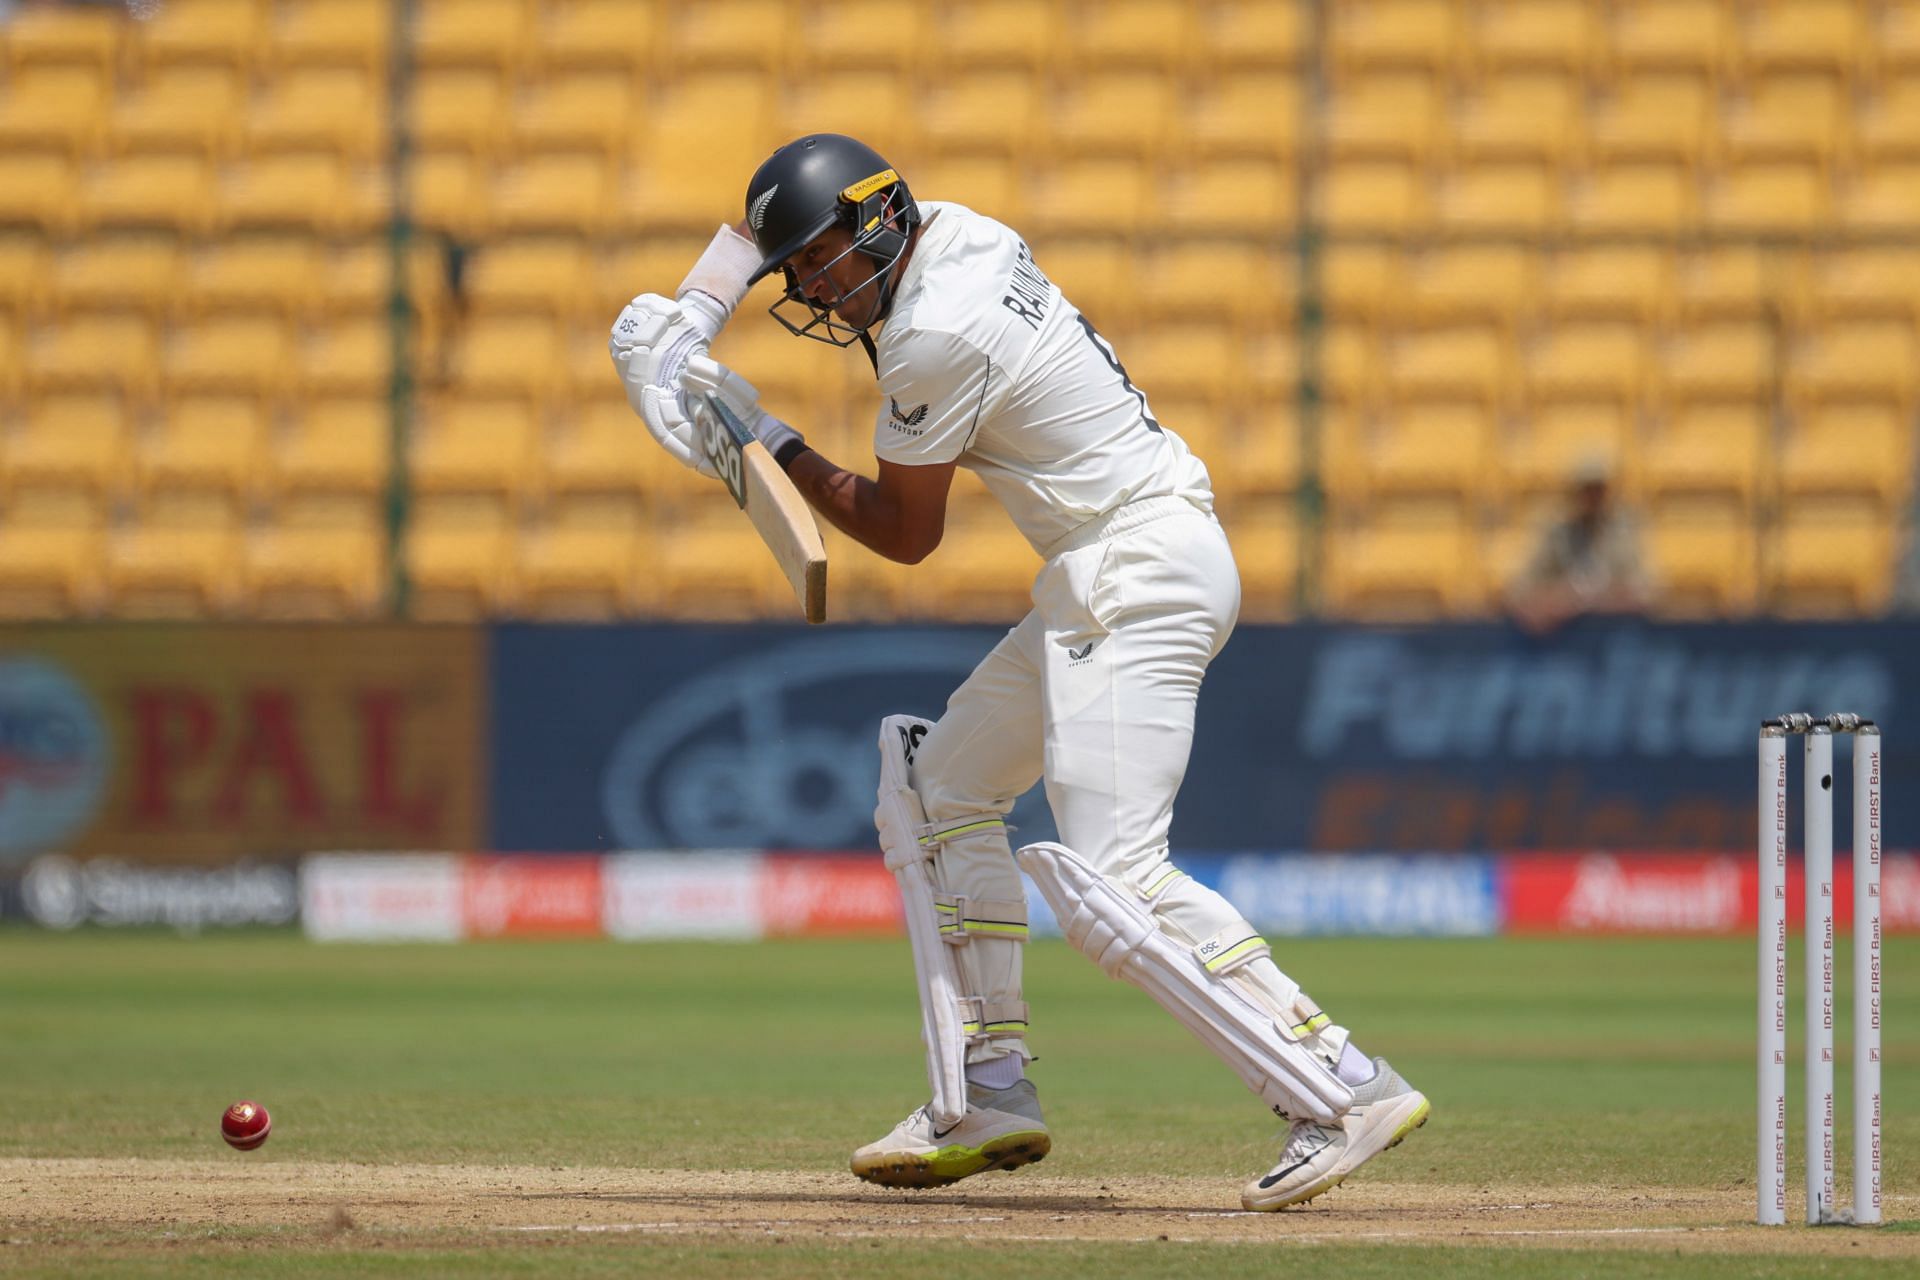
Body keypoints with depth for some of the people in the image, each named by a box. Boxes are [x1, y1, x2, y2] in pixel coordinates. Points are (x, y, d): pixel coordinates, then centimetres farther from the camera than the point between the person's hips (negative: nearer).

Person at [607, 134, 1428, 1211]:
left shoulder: (940, 336, -17)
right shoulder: (953, 233, 10)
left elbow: (905, 533, -5)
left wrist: (770, 439, 3)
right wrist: (700, 312, 13)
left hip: (1138, 570, -11)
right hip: (1097, 584, 11)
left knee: (1112, 880, -19)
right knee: (942, 788, 18)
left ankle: (1346, 1090, -23)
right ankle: (992, 1096, 16)